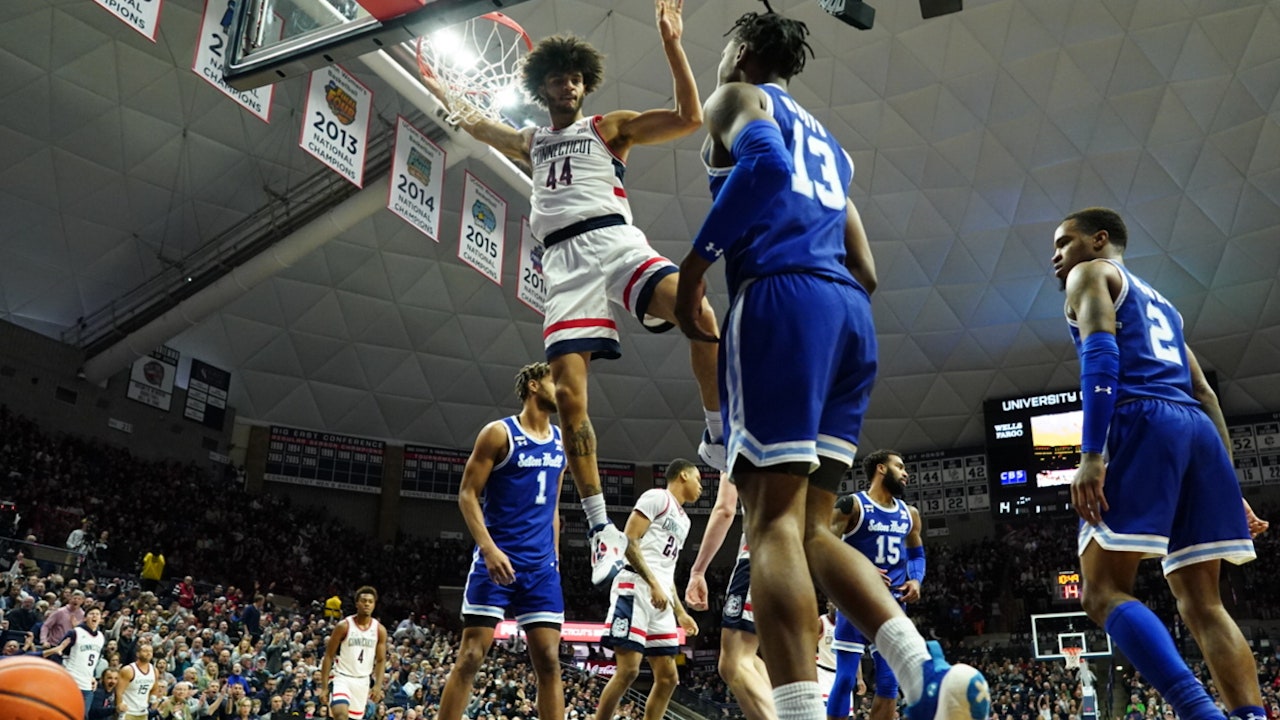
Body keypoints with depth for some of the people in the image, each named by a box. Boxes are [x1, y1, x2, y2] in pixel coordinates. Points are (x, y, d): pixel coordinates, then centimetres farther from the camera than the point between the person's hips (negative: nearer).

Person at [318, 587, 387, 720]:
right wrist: (324, 687, -11)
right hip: (342, 678, -4)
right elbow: (328, 657, -6)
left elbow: (381, 661, 4)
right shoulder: (344, 626, -9)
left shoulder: (380, 630, 0)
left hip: (363, 681, 4)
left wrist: (378, 686, -11)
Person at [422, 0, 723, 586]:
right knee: (568, 393, -12)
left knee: (693, 306, -35)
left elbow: (689, 118, 5)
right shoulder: (530, 142, 30)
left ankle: (718, 436, -20)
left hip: (614, 239, -3)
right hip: (564, 260, 3)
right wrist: (433, 84, 54)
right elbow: (471, 123, 47)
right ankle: (601, 529, -5)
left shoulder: (610, 127, 17)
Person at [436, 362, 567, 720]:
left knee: (549, 660, 3)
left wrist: (554, 558, 14)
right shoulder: (499, 432, -4)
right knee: (471, 656, -5)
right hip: (497, 560, -5)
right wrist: (489, 548, -19)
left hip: (541, 566, 5)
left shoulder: (561, 442, 13)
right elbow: (467, 494, -7)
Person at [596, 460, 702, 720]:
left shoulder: (683, 520, 26)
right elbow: (628, 541, -12)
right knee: (628, 670, -15)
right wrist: (654, 585, -19)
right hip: (636, 588, -9)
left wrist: (680, 612, 22)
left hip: (661, 599, 9)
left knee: (668, 677, 5)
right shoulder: (657, 497, -2)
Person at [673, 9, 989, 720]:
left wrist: (694, 263, -9)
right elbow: (866, 273, 27)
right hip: (851, 315, 7)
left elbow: (764, 161, -14)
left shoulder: (738, 96, 13)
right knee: (808, 526, 6)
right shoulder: (827, 142, 34)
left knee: (773, 519, -13)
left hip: (782, 296, -7)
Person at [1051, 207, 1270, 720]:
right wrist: (1231, 488, 24)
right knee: (1202, 605, 5)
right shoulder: (1160, 303, 34)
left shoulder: (1091, 274, 12)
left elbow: (1102, 355, -8)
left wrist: (1091, 454, -19)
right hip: (1198, 431, 8)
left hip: (1141, 423, -8)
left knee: (1104, 592, -9)